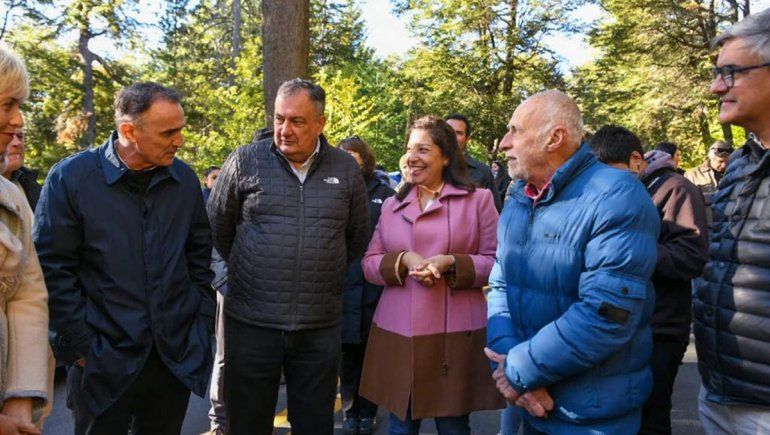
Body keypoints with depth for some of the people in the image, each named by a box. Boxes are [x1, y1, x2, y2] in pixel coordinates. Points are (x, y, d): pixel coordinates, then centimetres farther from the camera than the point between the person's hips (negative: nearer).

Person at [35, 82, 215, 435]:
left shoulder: (185, 179, 3)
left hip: (178, 357, 4)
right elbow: (52, 268, -7)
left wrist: (203, 320, 7)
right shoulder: (70, 178, -9)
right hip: (104, 362, -3)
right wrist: (80, 346, -9)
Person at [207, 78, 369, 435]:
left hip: (320, 327, 1)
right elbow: (218, 228, 8)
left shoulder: (346, 169, 2)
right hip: (251, 323, -1)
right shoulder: (245, 162, -3)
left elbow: (358, 237, 14)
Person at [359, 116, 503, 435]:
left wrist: (451, 262, -16)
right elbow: (369, 263, 10)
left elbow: (497, 263, 0)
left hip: (455, 335, -3)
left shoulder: (478, 199, 1)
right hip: (397, 334, 4)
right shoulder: (392, 205, 13)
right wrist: (403, 259, -10)